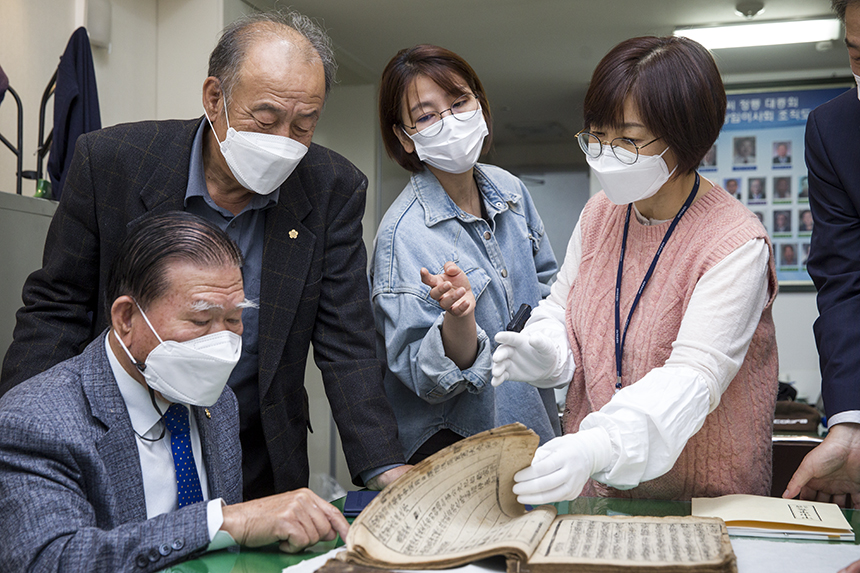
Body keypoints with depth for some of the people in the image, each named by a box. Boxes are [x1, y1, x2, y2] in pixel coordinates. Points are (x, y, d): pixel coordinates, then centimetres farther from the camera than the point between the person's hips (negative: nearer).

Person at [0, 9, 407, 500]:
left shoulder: (334, 191, -9)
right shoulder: (110, 161, -12)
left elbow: (347, 346, -8)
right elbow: (56, 311, -3)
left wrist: (389, 473, -19)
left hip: (259, 466, 1)